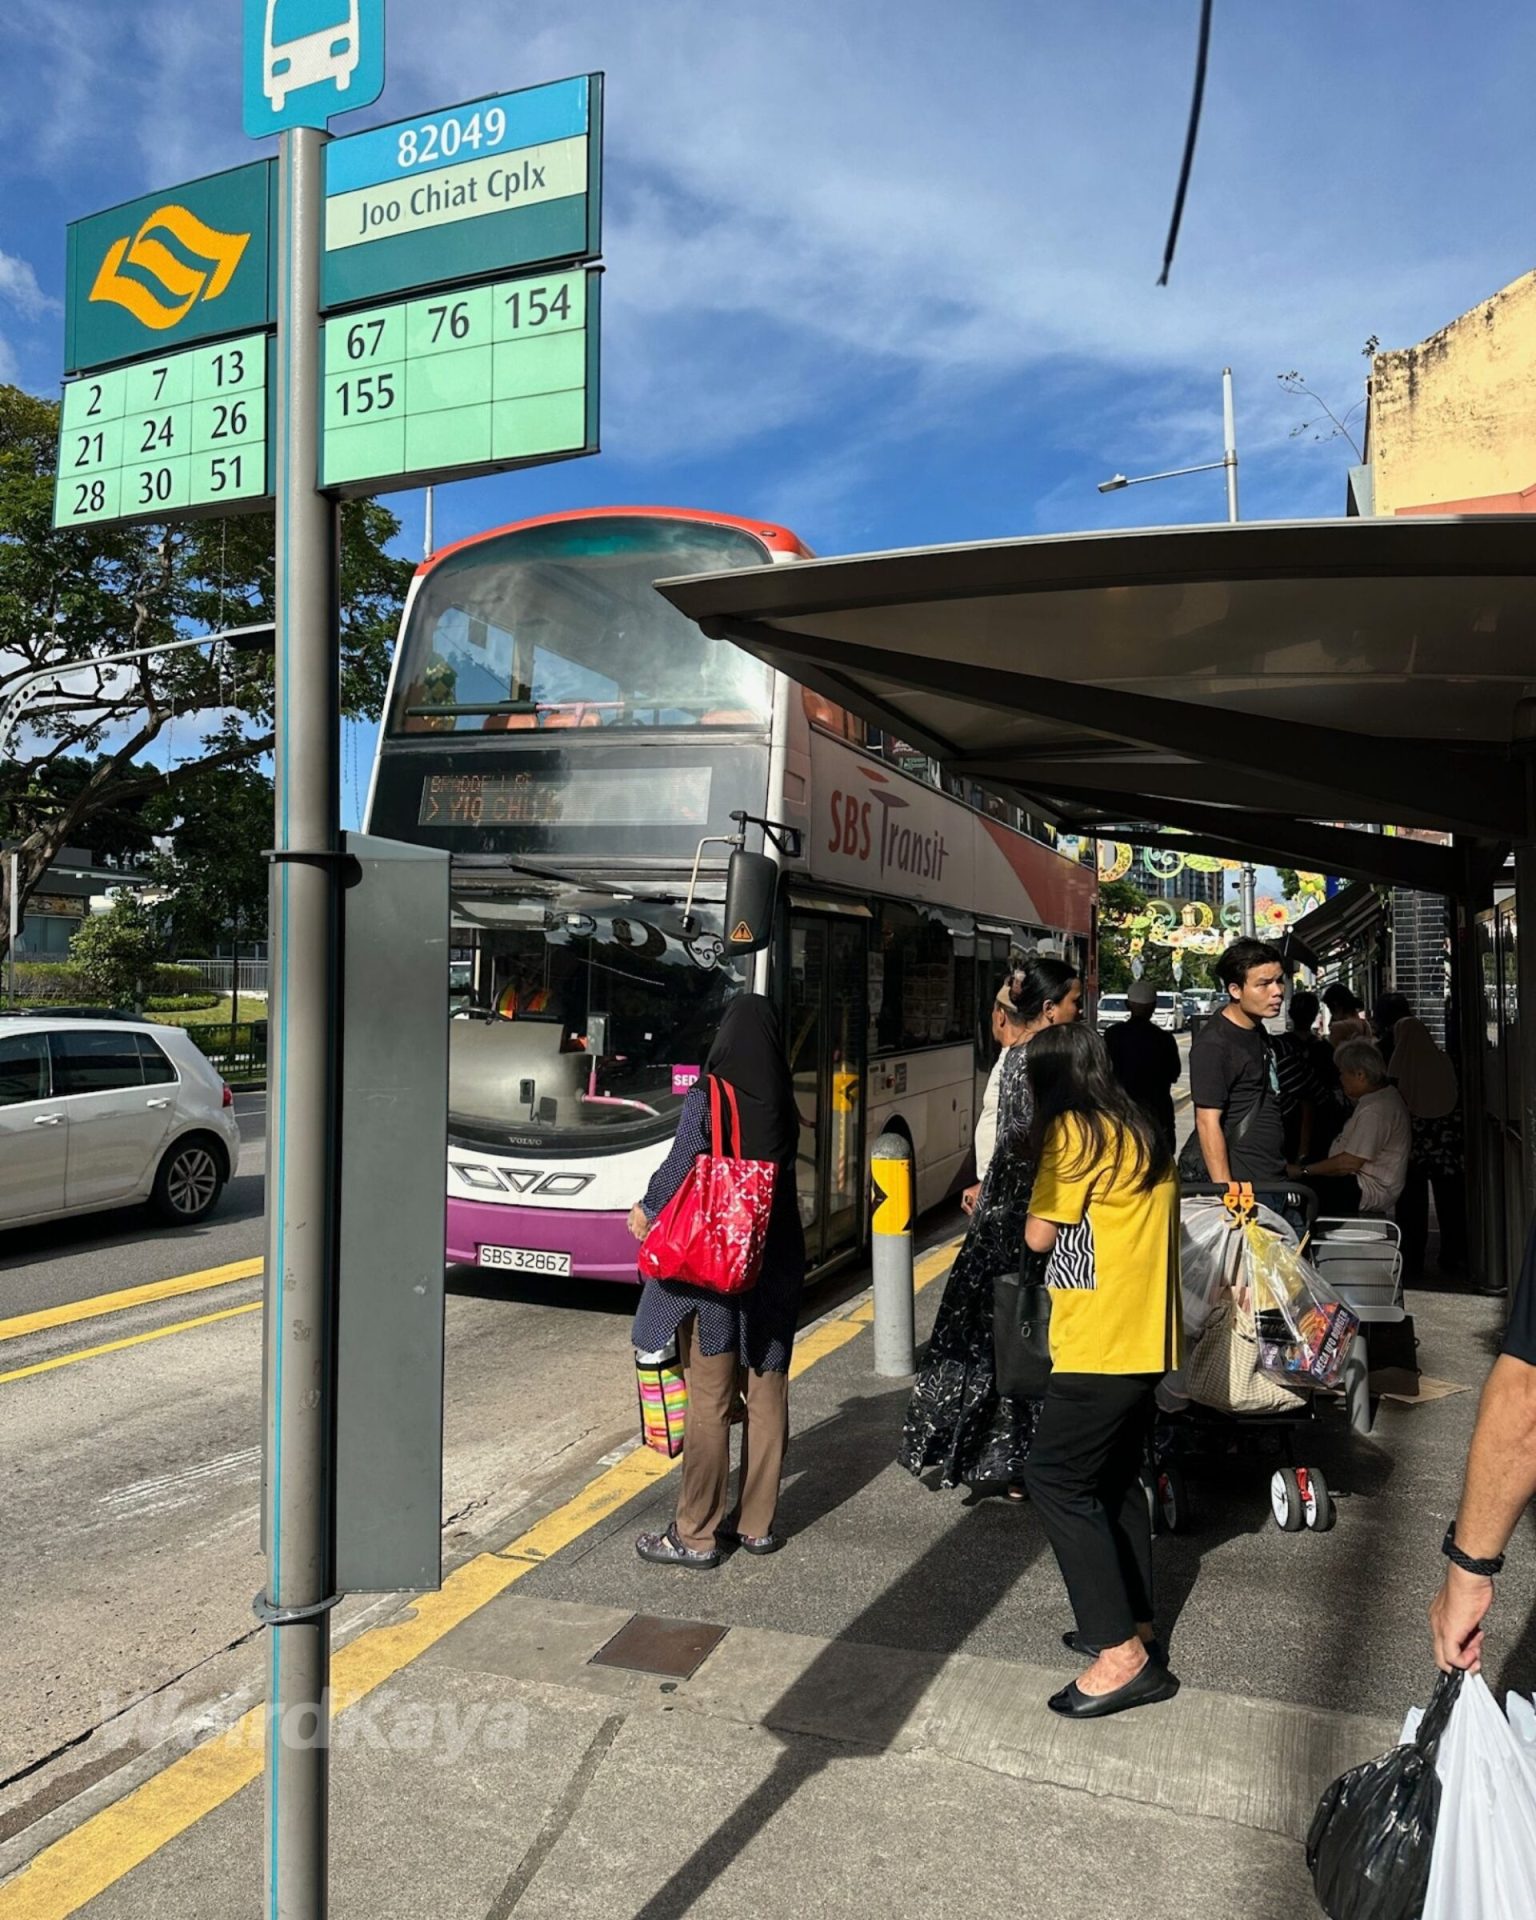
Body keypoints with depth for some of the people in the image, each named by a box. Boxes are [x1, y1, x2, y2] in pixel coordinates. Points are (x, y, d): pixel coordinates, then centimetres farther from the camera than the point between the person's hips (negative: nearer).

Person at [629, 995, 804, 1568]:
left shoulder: (710, 1094, -12)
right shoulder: (782, 1102, 2)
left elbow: (682, 1164, -15)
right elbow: (782, 1173, 5)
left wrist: (647, 1212, 5)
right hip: (775, 1263, 5)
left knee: (709, 1399, 2)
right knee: (766, 1394, 13)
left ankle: (696, 1535, 11)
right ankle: (757, 1524, 24)